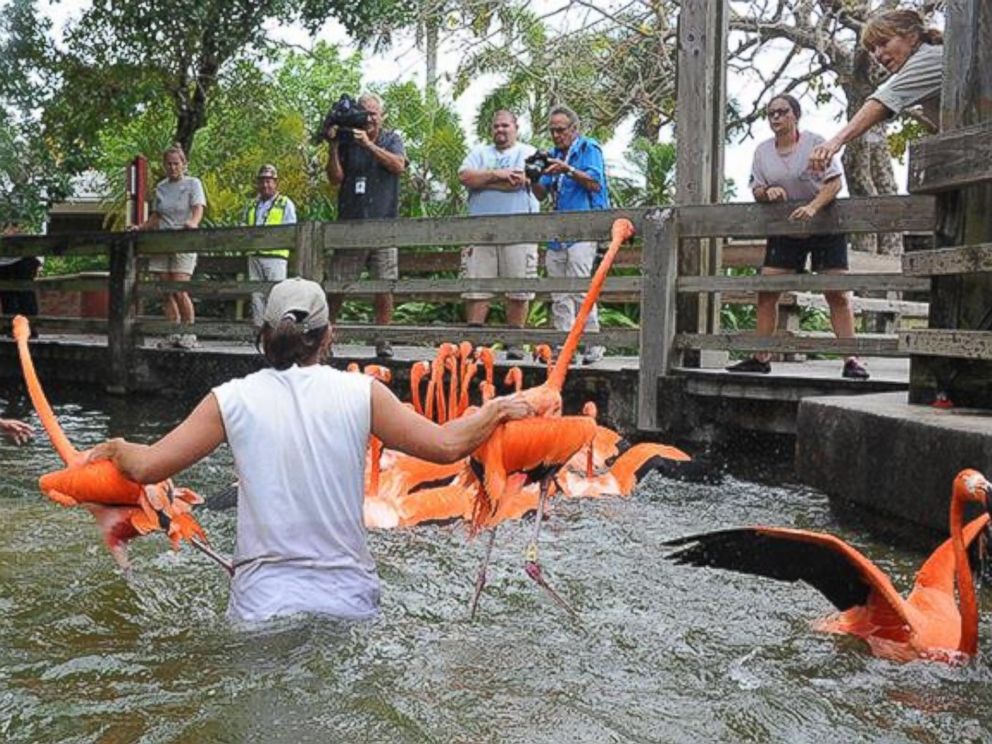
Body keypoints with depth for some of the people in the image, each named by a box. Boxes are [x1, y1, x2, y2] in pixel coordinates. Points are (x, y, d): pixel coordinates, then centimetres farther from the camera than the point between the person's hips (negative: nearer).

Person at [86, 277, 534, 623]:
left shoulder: (233, 400, 1)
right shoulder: (361, 393, 0)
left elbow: (145, 467, 5)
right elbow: (446, 446, 4)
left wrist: (116, 447, 28)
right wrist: (496, 409, 22)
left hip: (262, 605, 0)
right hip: (350, 604, 0)